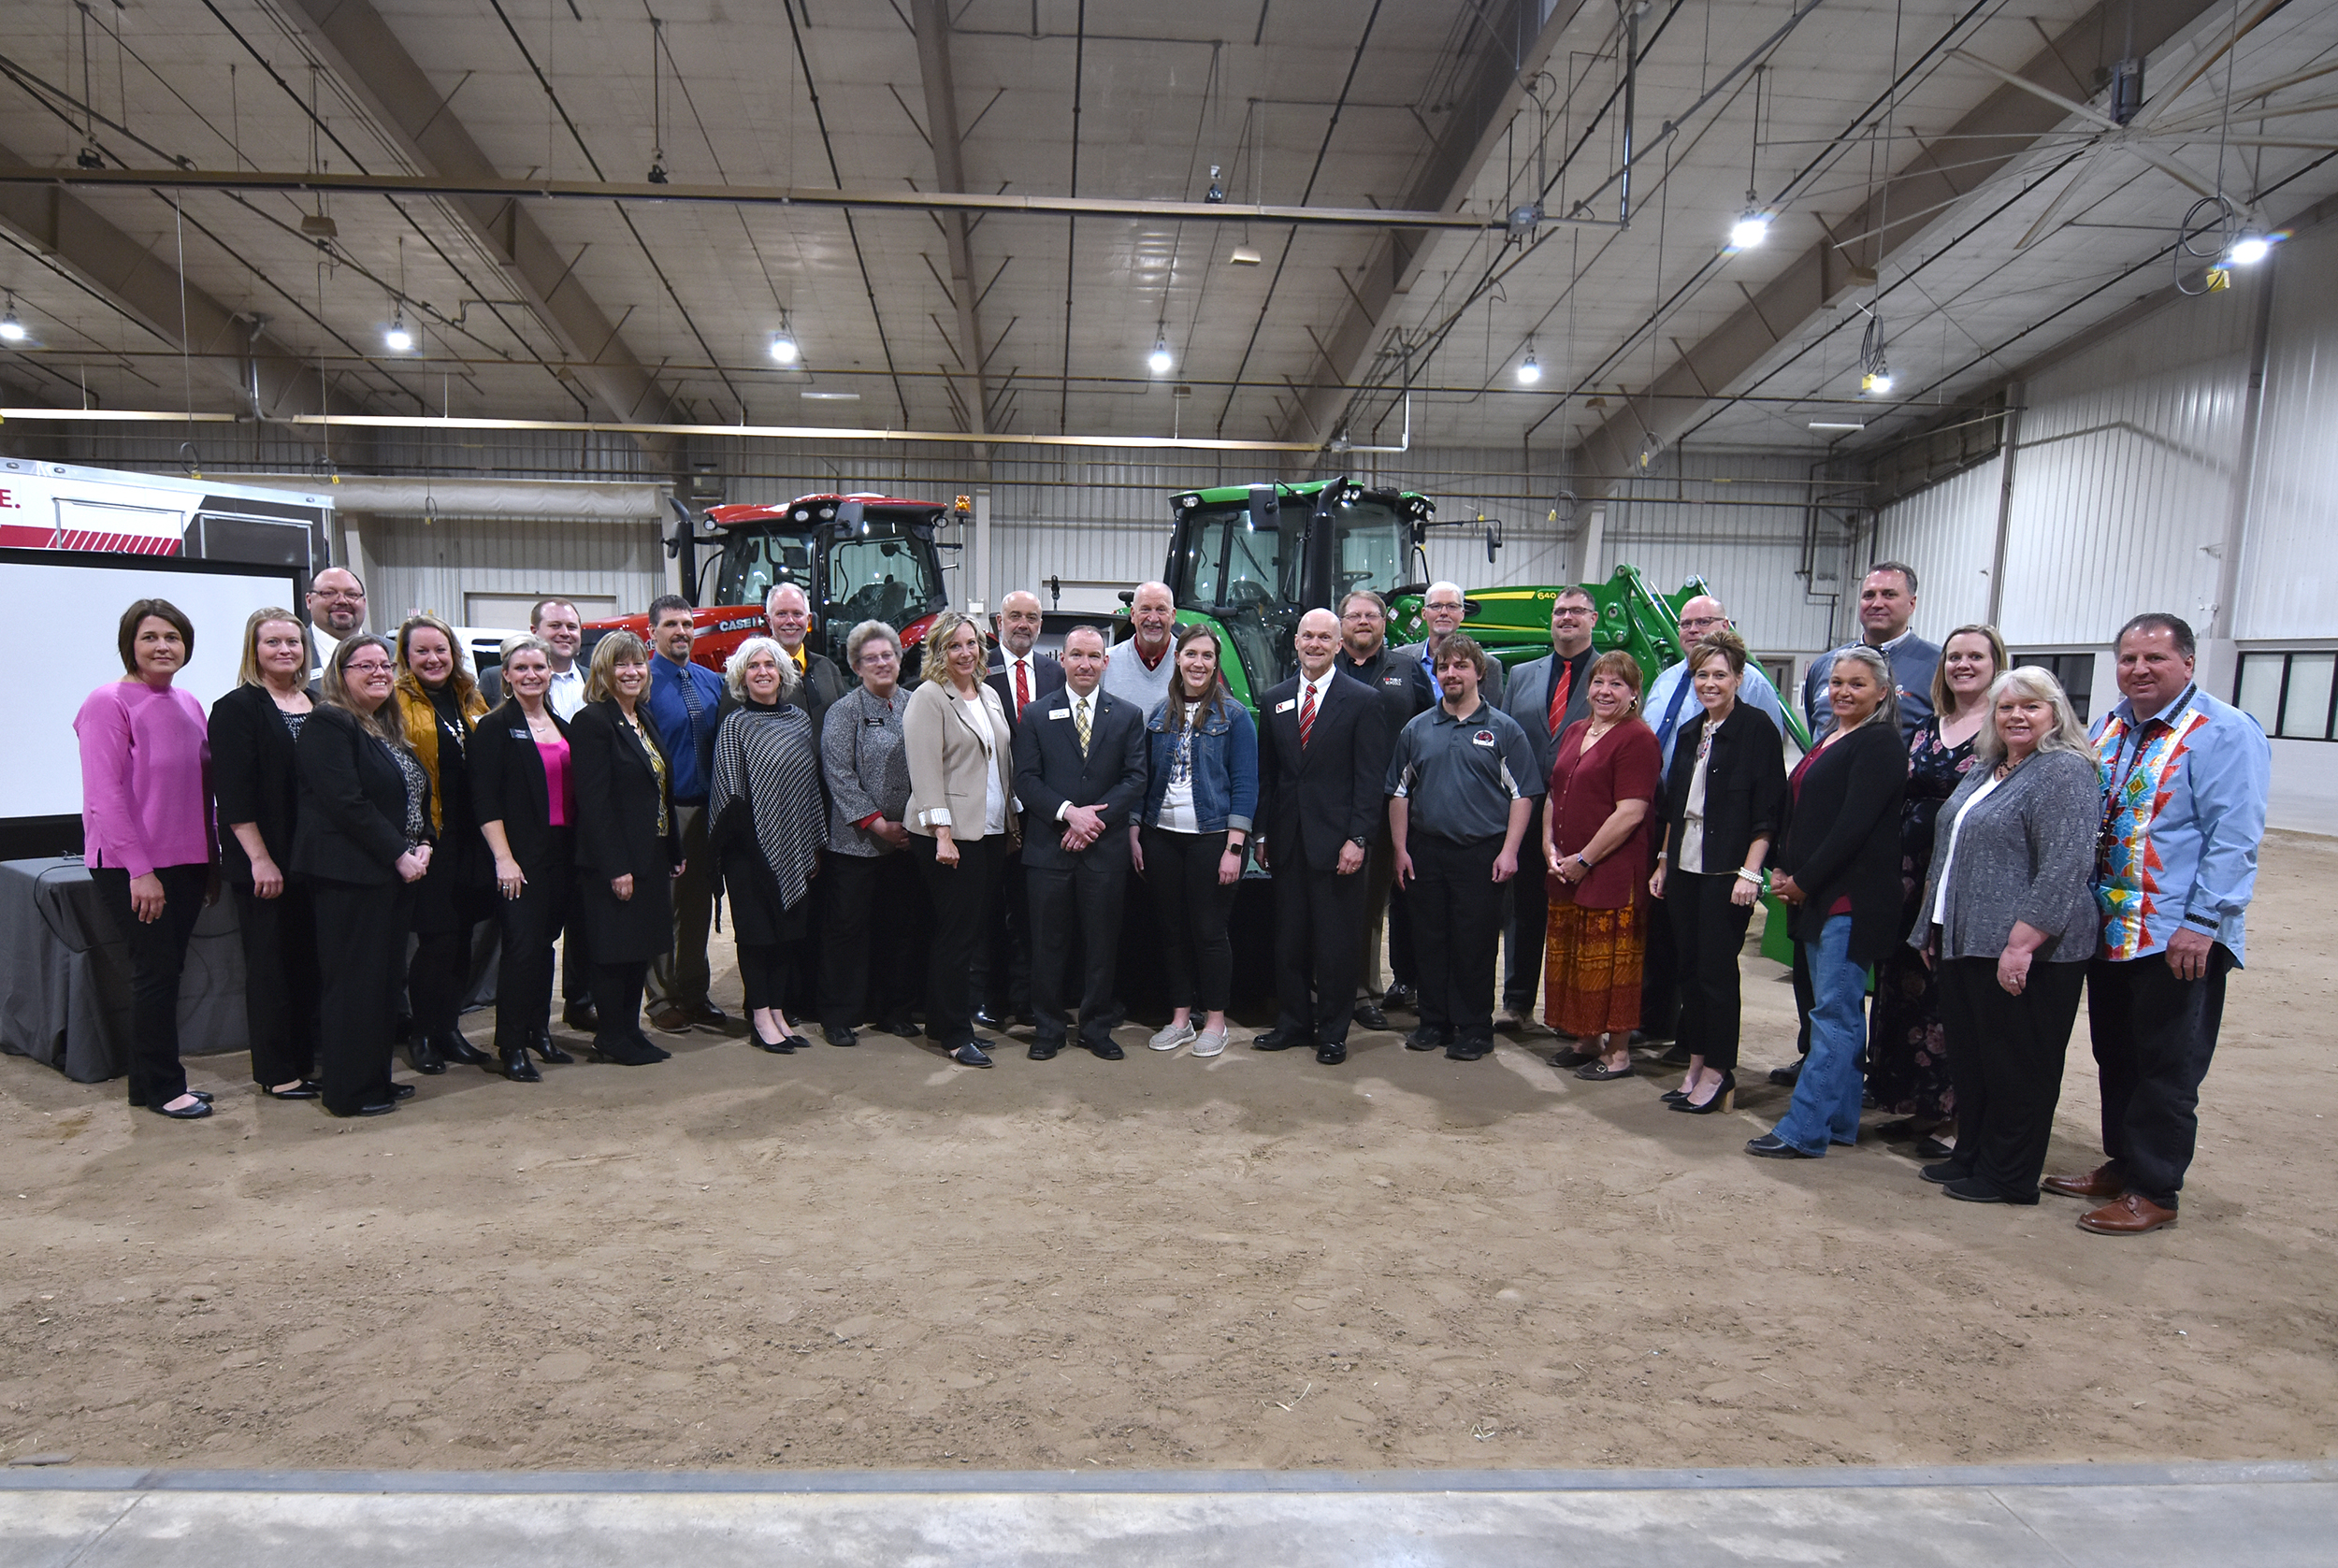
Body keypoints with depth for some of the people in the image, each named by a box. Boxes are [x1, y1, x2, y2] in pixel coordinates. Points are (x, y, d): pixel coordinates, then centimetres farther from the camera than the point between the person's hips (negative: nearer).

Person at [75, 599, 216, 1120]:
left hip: (186, 863, 6)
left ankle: (150, 1084, 21)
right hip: (132, 868, -6)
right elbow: (104, 794, -14)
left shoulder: (189, 705, 11)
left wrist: (212, 860, 14)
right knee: (157, 971, -2)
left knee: (167, 972, 11)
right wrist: (139, 868, -17)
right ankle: (161, 1087, 11)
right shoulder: (110, 702, -9)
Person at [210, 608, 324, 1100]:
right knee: (271, 962, 1)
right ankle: (275, 1071, 11)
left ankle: (306, 1058, 21)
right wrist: (260, 858, -17)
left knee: (311, 958, 10)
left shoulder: (318, 705, 12)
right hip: (265, 861, -6)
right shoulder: (236, 709, -6)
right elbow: (234, 794, -12)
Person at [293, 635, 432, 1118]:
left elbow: (416, 797, 20)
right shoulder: (328, 724, -9)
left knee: (387, 978, 12)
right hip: (352, 874, -8)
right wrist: (399, 854, -16)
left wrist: (422, 846, 3)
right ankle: (348, 1091, 6)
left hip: (397, 873, 9)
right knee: (355, 982, -3)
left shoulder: (391, 729, 18)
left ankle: (376, 1077, 21)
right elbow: (346, 802, -18)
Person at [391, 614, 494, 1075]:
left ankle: (450, 1029, 23)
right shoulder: (399, 703, -5)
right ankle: (423, 1035, 13)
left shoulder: (470, 699, 14)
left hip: (471, 837, 6)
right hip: (428, 838, -6)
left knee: (461, 937, 11)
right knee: (437, 938, -2)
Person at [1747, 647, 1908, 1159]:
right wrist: (1784, 870, 6)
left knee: (1834, 1014, -6)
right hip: (1816, 897, 9)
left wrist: (1804, 880, -13)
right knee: (1838, 1011, 14)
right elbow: (1798, 813, 19)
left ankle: (1803, 1130, -5)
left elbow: (1854, 824, -17)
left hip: (1851, 899, -9)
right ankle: (1840, 1121, 22)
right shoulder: (1828, 740, 18)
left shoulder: (1880, 745, -10)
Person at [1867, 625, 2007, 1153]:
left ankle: (1956, 1113, 10)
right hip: (1914, 875, 7)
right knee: (1907, 986, 11)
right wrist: (1894, 870, 11)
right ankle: (1918, 1103, 23)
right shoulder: (1926, 729, 14)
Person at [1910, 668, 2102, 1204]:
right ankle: (1971, 1156, 29)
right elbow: (1952, 851, 22)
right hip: (1966, 942, 9)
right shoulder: (1986, 770, 15)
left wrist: (2021, 943, -24)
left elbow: (2063, 870, -21)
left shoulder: (2065, 772, -12)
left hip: (2023, 952, -8)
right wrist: (1936, 927, 19)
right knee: (1969, 1058, 16)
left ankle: (2009, 1177, 16)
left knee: (2017, 1065, 4)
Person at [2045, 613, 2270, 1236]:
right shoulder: (2106, 729, 12)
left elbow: (2233, 838, -15)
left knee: (2166, 1068, 3)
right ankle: (2121, 1164, 30)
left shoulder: (2225, 733, -9)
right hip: (2107, 930, 7)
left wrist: (2202, 922, -21)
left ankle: (2153, 1191, 13)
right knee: (2114, 1056, 16)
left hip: (2177, 938, -7)